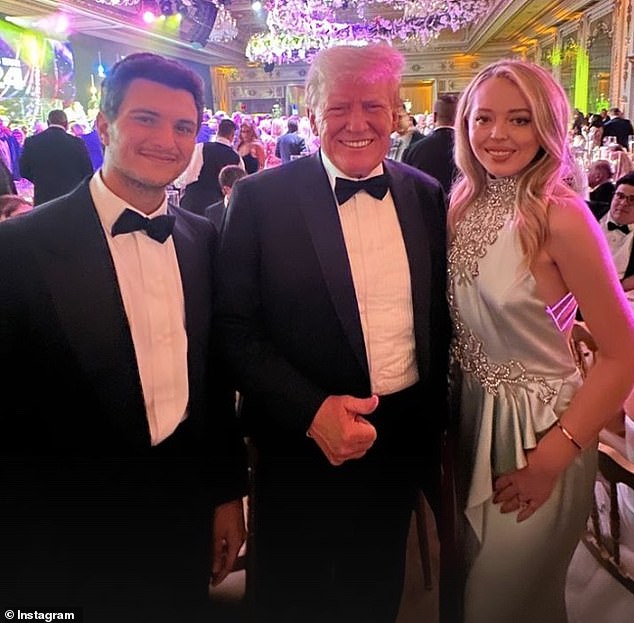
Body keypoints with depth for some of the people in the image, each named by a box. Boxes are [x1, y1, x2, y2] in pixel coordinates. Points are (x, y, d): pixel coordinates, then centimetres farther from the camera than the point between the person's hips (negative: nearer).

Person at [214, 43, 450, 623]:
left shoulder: (427, 196, 1)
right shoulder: (261, 198, -11)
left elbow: (440, 314, 8)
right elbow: (235, 327, -12)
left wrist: (434, 417, 6)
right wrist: (312, 411, -21)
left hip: (404, 440, 4)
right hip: (303, 442, -3)